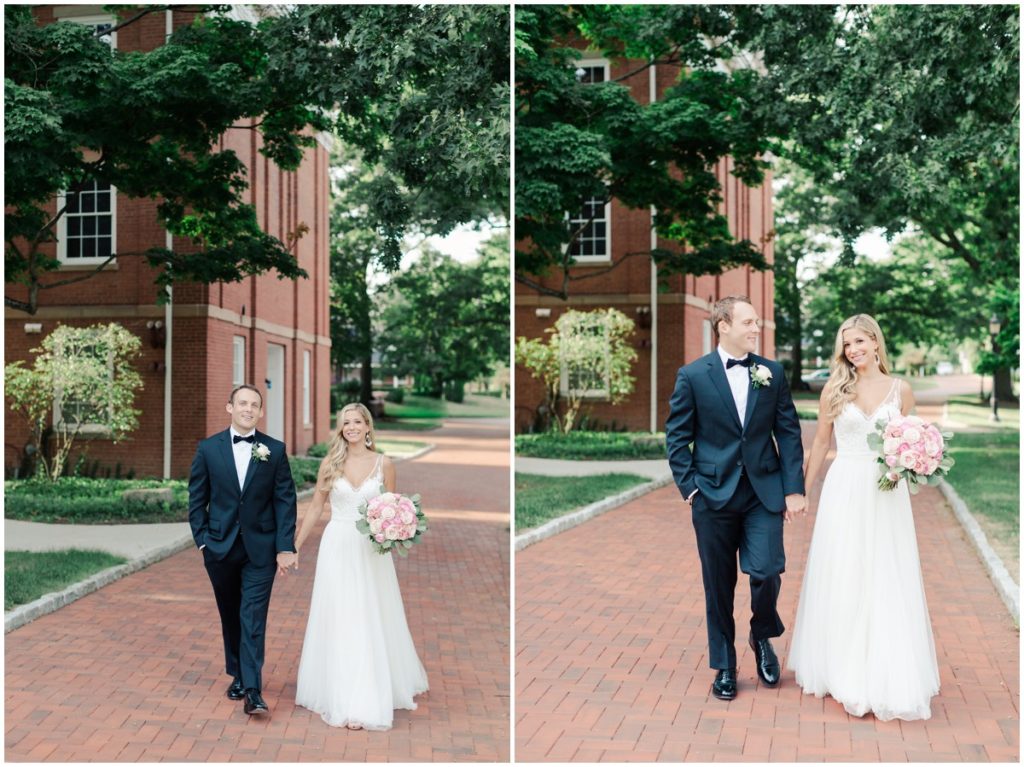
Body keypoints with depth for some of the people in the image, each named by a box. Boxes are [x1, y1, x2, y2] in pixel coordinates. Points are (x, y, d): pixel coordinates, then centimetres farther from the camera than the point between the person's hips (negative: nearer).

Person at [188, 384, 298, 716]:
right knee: (230, 616, 14)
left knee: (254, 618, -7)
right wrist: (201, 539, -3)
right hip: (220, 548, 2)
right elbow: (197, 498, 5)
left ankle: (253, 690, -7)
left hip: (260, 548, -2)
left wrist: (285, 547, -8)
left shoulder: (275, 450, -2)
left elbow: (285, 500, -3)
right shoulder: (208, 448, 1)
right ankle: (238, 674, 30)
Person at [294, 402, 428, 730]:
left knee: (373, 622, 4)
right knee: (340, 622, 2)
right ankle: (345, 700, 9)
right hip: (337, 548, 0)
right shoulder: (330, 463, 1)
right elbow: (315, 508, 7)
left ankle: (370, 698, 17)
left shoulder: (384, 464, 0)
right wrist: (296, 547, 7)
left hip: (371, 549, 0)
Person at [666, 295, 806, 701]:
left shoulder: (772, 372, 4)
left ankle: (762, 637, 23)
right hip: (714, 496, -1)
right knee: (719, 587, 8)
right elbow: (677, 436, 1)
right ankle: (724, 666, 24)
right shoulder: (693, 375, -2)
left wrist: (794, 488, -2)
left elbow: (788, 432, 4)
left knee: (766, 573, -9)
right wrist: (688, 486, -5)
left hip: (764, 493, 1)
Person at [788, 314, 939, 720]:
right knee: (841, 582, 4)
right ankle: (844, 671, 17)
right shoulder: (835, 388, 1)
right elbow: (820, 443, 7)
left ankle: (888, 677, 16)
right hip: (845, 491, 0)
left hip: (886, 494, 1)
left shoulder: (900, 389, 3)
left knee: (887, 584, 3)